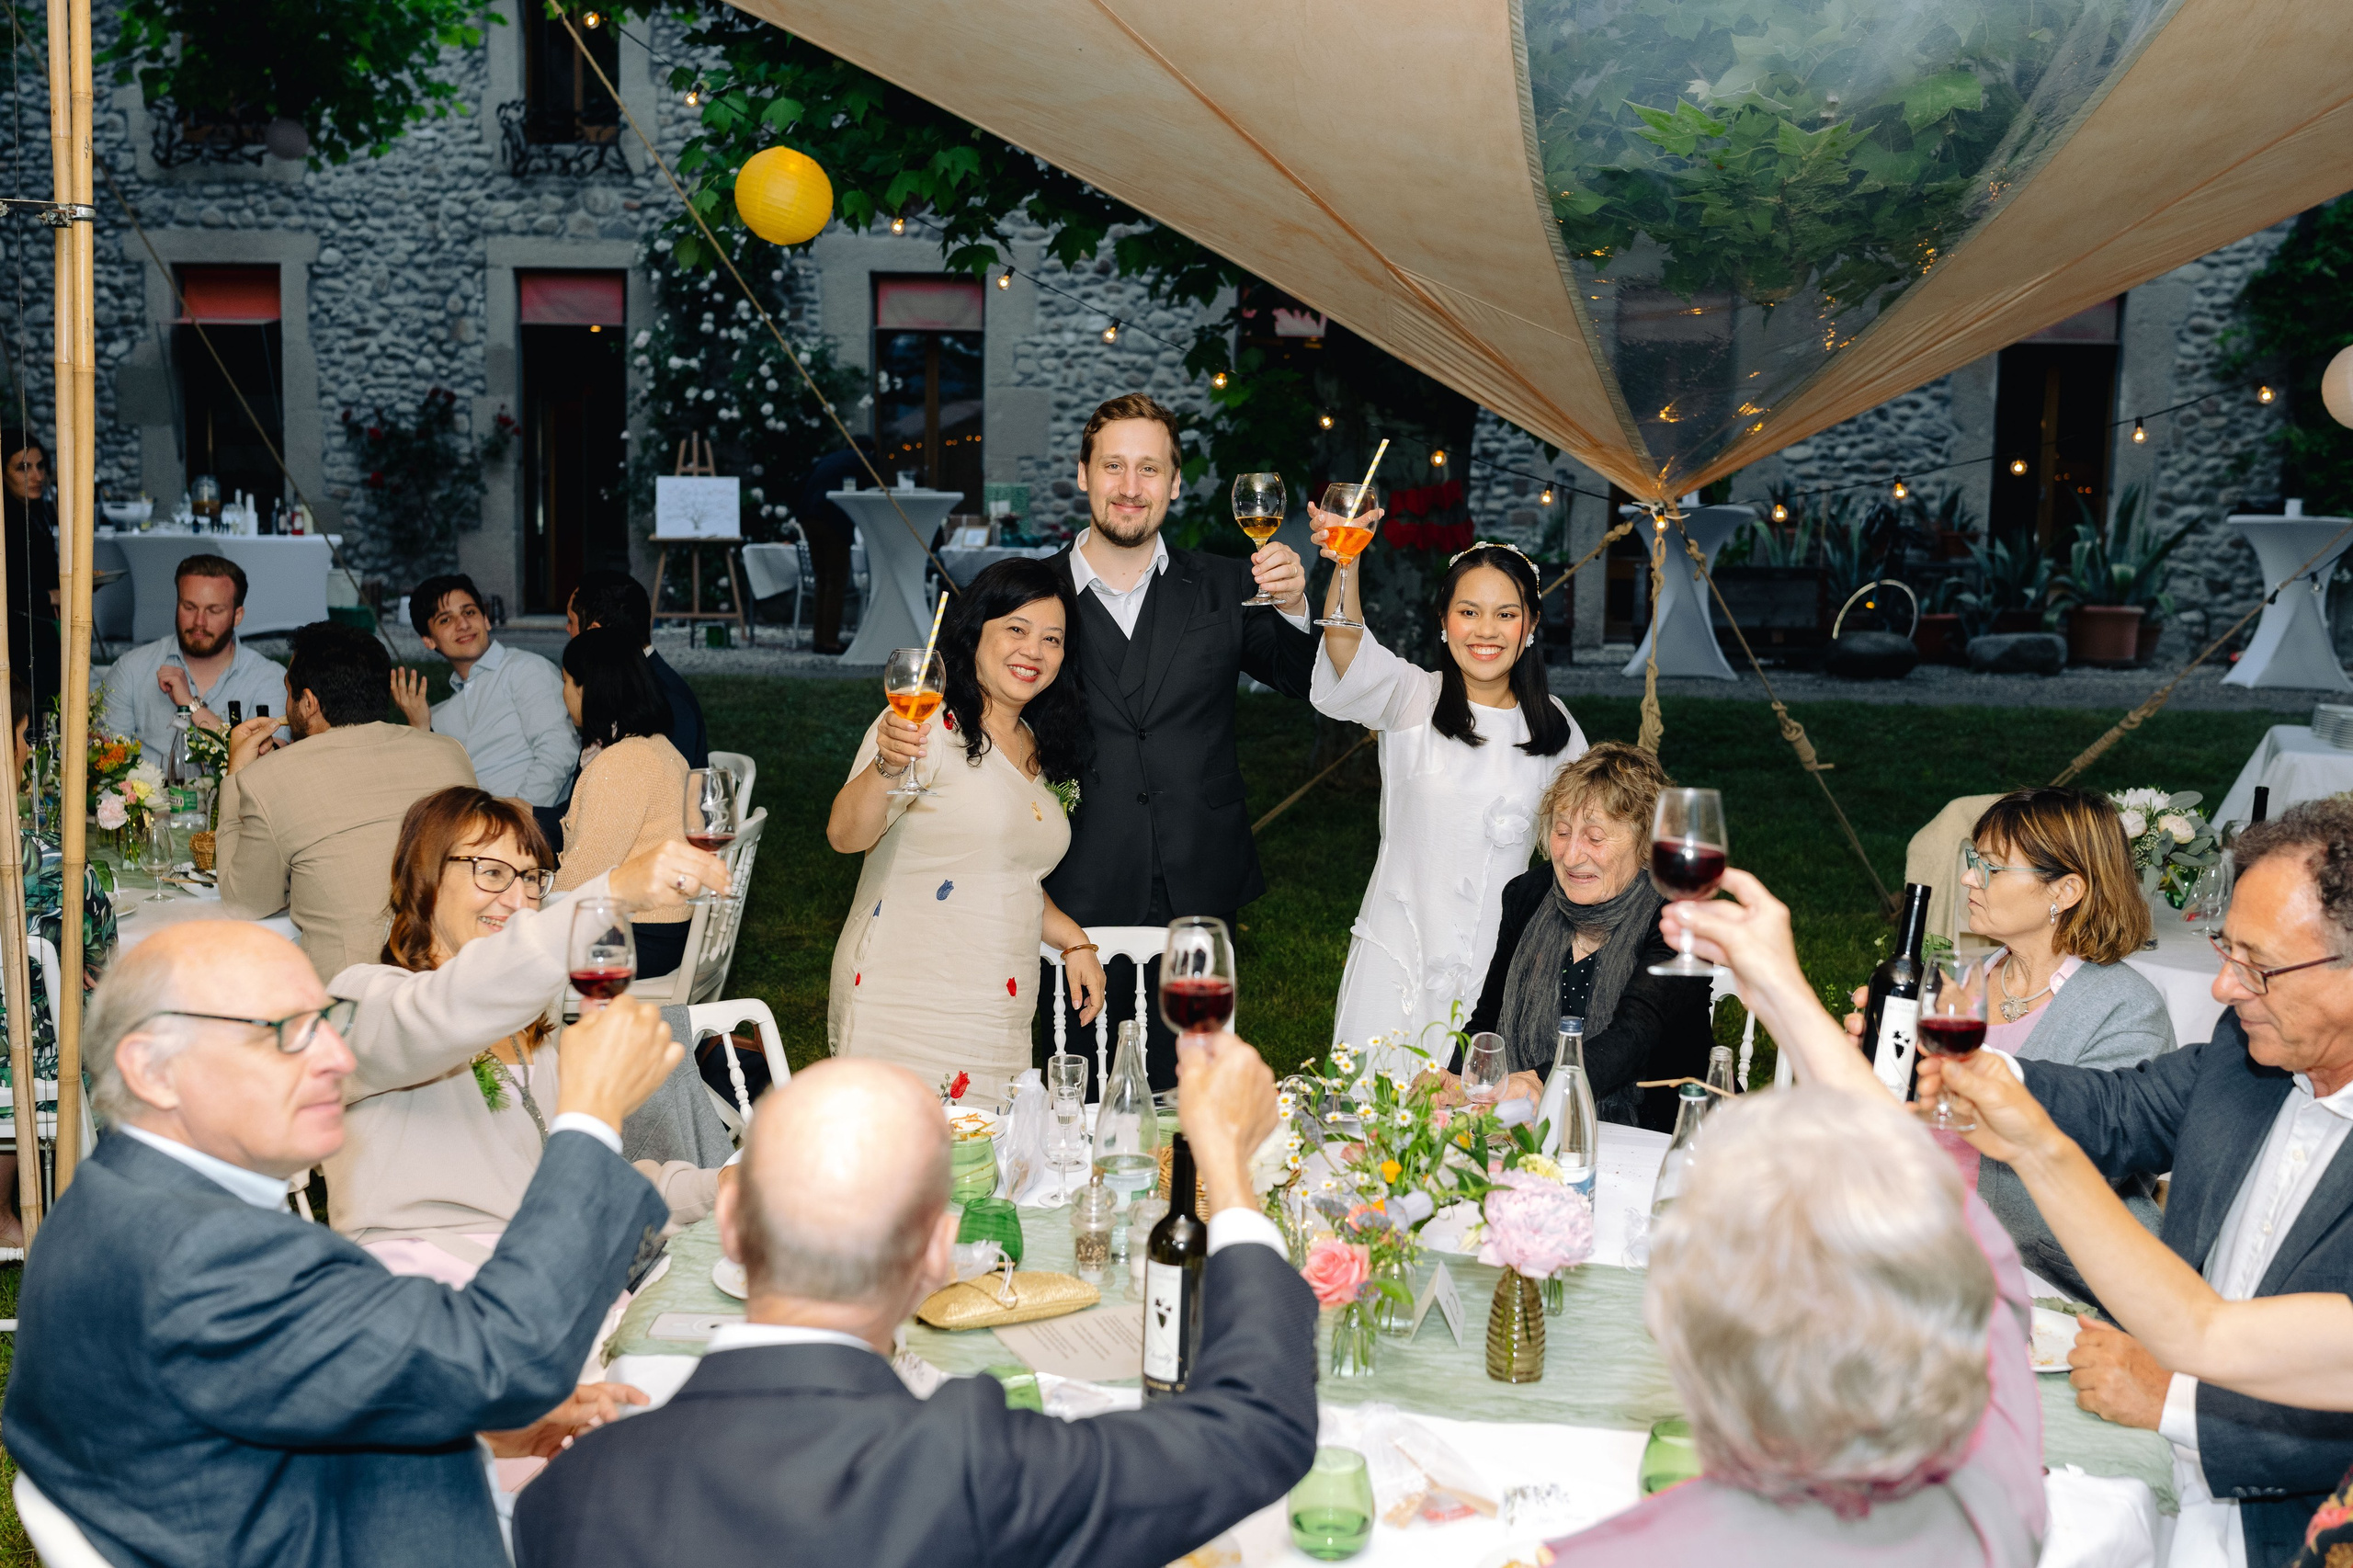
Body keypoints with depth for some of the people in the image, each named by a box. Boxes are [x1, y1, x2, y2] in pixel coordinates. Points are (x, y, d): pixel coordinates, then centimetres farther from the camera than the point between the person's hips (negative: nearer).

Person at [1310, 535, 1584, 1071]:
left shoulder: (1554, 727, 6)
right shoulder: (1412, 699, -4)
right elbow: (1352, 656, -26)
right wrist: (1346, 562, -44)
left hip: (1502, 970, 2)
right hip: (1402, 963, -2)